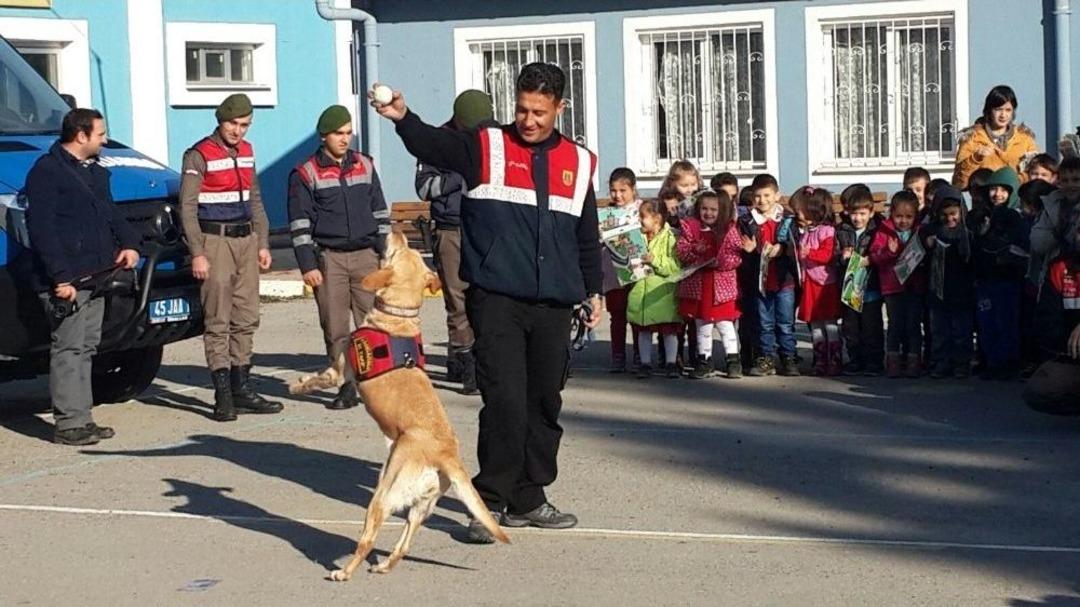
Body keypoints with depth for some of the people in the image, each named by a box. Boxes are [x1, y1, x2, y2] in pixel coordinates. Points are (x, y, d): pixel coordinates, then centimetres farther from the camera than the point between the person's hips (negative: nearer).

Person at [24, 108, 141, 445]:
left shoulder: (95, 171, 18)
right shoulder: (47, 172, -10)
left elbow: (110, 214, 27)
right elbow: (41, 228, -15)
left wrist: (129, 243, 6)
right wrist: (60, 277, -21)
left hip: (95, 277, 9)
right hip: (66, 281, -9)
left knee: (86, 349, 11)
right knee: (69, 349, -8)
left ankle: (82, 419, 17)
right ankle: (69, 424, -7)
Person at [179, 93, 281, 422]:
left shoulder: (246, 152, 14)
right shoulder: (199, 155, -8)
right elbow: (188, 208, -11)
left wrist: (263, 243, 14)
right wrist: (197, 254, -16)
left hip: (246, 239, 7)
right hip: (215, 241, -7)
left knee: (247, 318, 8)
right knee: (218, 321, -6)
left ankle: (242, 388, 15)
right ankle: (223, 395, -5)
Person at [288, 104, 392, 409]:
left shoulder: (365, 166, 11)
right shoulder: (305, 174, 0)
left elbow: (380, 212, 16)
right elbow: (300, 223, -2)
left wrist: (386, 254, 11)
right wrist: (308, 265, -8)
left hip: (366, 255, 2)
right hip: (328, 258, -2)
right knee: (335, 327, -1)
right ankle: (347, 386, 5)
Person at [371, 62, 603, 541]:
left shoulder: (578, 162, 12)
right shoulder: (486, 148, 1)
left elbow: (587, 236, 21)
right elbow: (434, 146, -18)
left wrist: (593, 290, 22)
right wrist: (403, 118, -37)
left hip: (553, 305, 4)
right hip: (497, 301, -4)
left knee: (545, 403, 10)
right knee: (505, 400, -11)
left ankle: (528, 499, 21)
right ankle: (491, 501, -3)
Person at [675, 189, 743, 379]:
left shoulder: (729, 229, -2)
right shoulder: (689, 227, 3)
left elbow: (736, 255, -8)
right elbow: (680, 251, -1)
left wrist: (720, 262, -22)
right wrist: (694, 250, -20)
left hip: (722, 285, -2)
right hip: (697, 284, 2)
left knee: (725, 324, 2)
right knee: (702, 325, 11)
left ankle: (733, 359, 10)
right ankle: (704, 360, 21)